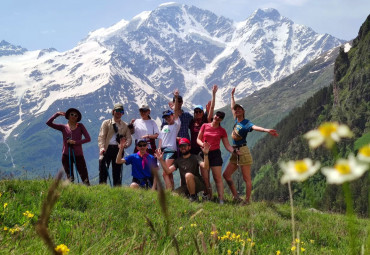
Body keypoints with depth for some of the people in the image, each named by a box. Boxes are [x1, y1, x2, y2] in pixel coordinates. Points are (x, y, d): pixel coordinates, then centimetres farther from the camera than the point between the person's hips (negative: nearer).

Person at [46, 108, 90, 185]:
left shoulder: (80, 126, 6)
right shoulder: (64, 127, 8)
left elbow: (88, 139, -3)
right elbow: (49, 123, 0)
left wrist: (75, 142, -11)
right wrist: (57, 114, -1)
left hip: (78, 155, -1)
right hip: (66, 155, 1)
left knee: (85, 178, -7)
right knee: (70, 178, 4)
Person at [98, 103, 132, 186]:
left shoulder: (125, 125, 18)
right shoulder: (106, 123, 12)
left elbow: (129, 137, 8)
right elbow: (101, 136, 1)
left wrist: (126, 144, -15)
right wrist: (102, 147, -16)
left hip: (118, 149, 2)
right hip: (107, 148, -2)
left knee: (117, 171, 3)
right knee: (103, 170, -6)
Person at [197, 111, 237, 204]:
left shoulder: (222, 130, 5)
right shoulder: (205, 126, 7)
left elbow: (227, 145, 4)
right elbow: (198, 139, 8)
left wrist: (234, 152, -14)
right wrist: (203, 144, -13)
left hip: (215, 154, -1)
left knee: (218, 178, -5)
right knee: (205, 178, -1)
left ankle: (221, 200, -6)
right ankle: (209, 198, 7)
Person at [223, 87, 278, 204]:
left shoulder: (246, 123, -11)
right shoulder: (236, 120, 11)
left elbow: (254, 127, -31)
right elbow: (232, 107, 28)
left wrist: (266, 130, -49)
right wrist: (232, 96, 38)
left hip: (243, 151, -9)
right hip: (235, 152, 9)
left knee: (246, 178, -4)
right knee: (226, 174, 8)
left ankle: (247, 201, 0)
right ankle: (236, 197, 13)